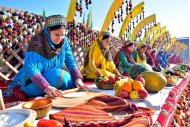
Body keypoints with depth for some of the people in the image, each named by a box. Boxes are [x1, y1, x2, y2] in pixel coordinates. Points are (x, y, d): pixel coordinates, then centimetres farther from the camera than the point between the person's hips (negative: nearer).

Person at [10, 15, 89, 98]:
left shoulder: (64, 41, -8)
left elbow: (70, 62, -7)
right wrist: (46, 87, -44)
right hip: (33, 83, -5)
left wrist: (78, 78, -23)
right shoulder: (37, 43, -24)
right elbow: (31, 68, -31)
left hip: (55, 76, 5)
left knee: (73, 83, -15)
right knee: (59, 76, -30)